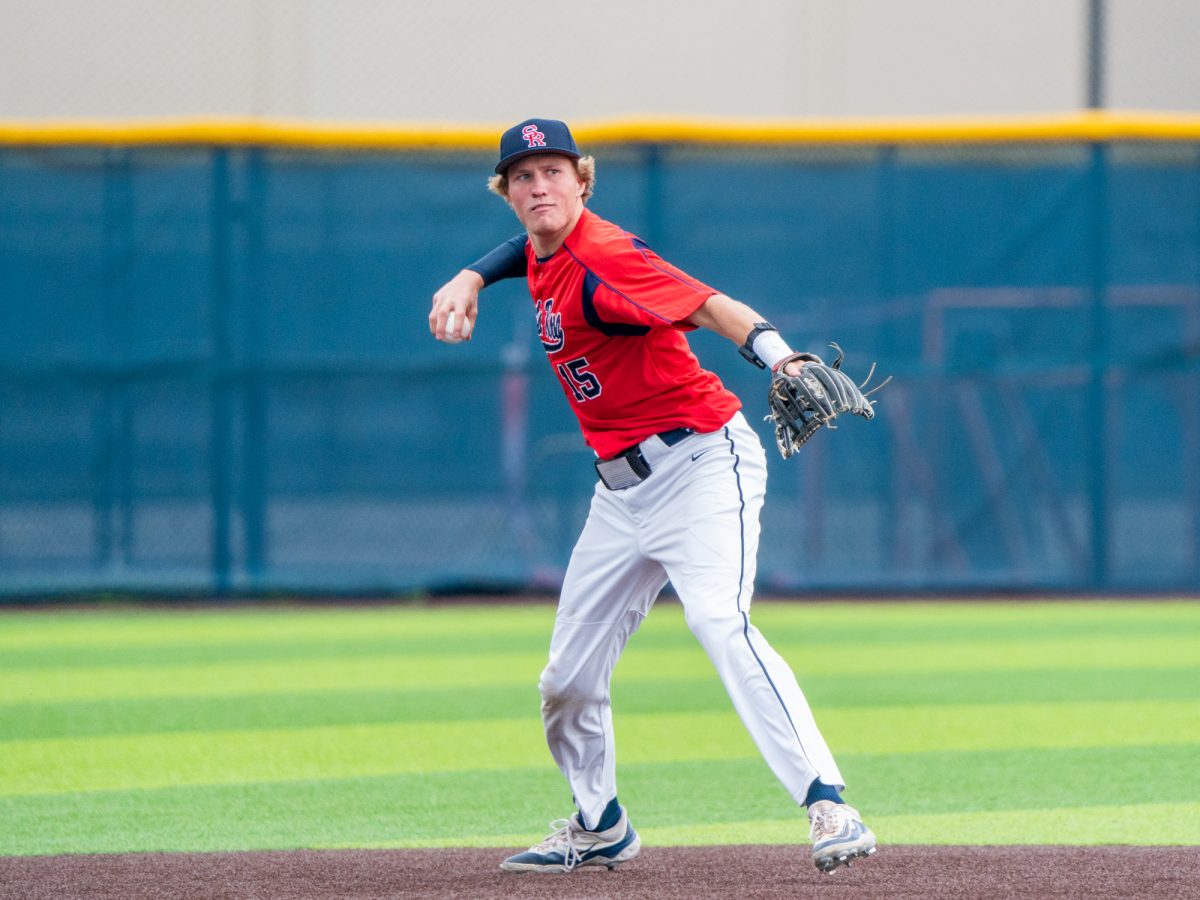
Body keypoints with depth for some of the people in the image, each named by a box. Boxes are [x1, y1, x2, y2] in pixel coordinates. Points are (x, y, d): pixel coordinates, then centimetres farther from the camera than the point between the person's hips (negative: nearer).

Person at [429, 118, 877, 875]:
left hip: (700, 462, -9)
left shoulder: (602, 260, -20)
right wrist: (469, 280, 13)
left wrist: (776, 356, -55)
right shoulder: (543, 256, 6)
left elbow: (712, 306, -35)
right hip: (622, 488, 9)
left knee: (720, 623, -30)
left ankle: (829, 808, -37)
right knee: (569, 679, 13)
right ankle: (600, 828, 36)